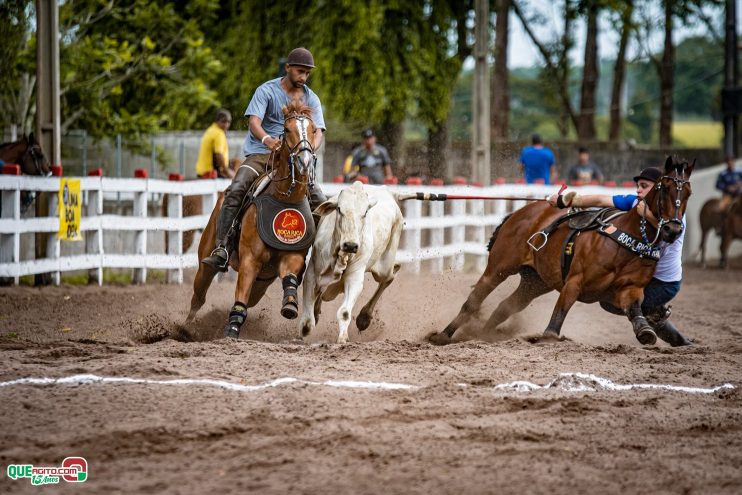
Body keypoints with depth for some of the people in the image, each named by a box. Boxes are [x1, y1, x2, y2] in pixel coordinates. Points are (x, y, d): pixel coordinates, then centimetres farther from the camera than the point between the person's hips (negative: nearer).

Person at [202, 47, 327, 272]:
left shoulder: (311, 99, 8)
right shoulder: (267, 91, -3)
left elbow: (318, 132, -2)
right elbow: (254, 121, -17)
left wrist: (310, 149, -27)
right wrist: (267, 140, -40)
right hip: (261, 153, -4)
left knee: (319, 201, -11)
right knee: (235, 190, -28)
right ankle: (221, 250, -31)